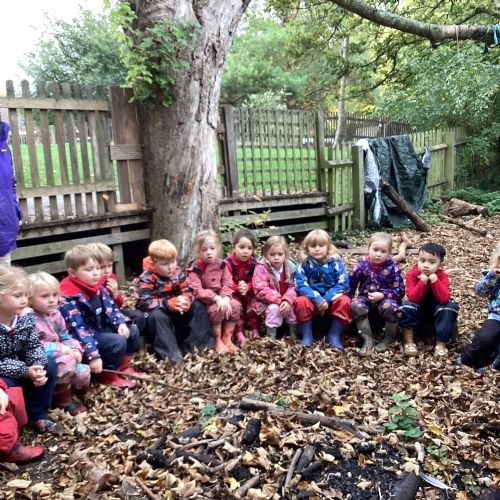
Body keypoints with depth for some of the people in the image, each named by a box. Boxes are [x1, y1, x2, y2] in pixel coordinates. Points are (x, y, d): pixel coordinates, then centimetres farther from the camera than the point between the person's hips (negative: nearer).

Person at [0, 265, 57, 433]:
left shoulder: (26, 317, -10)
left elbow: (34, 346, -5)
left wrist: (38, 367, -25)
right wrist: (26, 371, -31)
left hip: (19, 367, 6)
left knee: (50, 366, -8)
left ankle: (38, 414, 4)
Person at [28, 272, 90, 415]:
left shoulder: (55, 314, 6)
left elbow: (66, 338, 12)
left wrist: (75, 349, -10)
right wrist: (61, 349, -24)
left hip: (59, 357, 7)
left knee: (84, 373, -12)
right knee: (67, 362, -32)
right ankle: (63, 400, -11)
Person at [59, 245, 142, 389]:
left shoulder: (97, 287, 3)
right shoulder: (69, 298, -25)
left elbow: (110, 308, 8)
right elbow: (78, 330, -29)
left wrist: (121, 323, -14)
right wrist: (93, 356, -34)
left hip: (100, 329, 9)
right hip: (83, 339, -9)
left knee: (132, 330, 4)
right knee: (118, 341, -26)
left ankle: (123, 365, 14)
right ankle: (109, 376, -6)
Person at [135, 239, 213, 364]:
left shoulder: (177, 272, -2)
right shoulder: (147, 279, -20)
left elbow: (187, 291, -1)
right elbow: (143, 302, -28)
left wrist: (186, 301, -27)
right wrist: (168, 304, -37)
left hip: (177, 313, 6)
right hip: (157, 314, -5)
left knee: (197, 306, -9)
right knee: (157, 315, -38)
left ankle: (203, 345, -14)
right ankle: (171, 355, -40)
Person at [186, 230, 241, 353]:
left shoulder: (222, 264, 1)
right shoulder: (195, 268, -14)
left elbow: (227, 284, -2)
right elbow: (196, 290, -23)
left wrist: (226, 298, -24)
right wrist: (216, 298, -32)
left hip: (221, 298, 5)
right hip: (204, 301, -5)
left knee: (235, 305, -19)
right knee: (216, 309, -32)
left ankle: (227, 338, -4)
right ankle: (218, 341, -11)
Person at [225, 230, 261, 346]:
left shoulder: (254, 263, -10)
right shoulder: (228, 263, -21)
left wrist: (247, 287, -30)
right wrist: (238, 288, -36)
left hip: (249, 293, 3)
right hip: (233, 294, -3)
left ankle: (255, 330, -5)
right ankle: (239, 333, -16)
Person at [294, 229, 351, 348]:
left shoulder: (335, 263, -7)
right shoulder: (304, 264, -8)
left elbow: (343, 284, -13)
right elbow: (301, 285, -16)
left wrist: (327, 299, -24)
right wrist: (317, 299, -28)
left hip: (331, 300, 1)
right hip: (312, 300, 0)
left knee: (344, 301, -27)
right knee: (300, 302, -30)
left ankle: (334, 336, -14)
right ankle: (307, 336, -14)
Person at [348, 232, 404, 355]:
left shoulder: (392, 268, -9)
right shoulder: (362, 266, -6)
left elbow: (399, 290, -9)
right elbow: (349, 284, 2)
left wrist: (382, 295, -21)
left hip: (386, 299, -2)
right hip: (366, 299, 2)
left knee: (390, 307, -35)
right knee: (356, 305, -30)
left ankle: (388, 339, -7)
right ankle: (368, 339, -15)